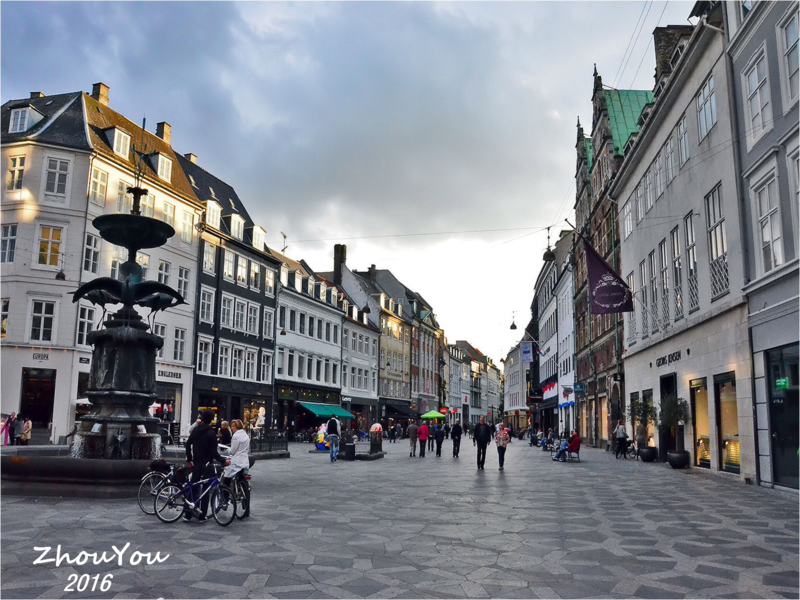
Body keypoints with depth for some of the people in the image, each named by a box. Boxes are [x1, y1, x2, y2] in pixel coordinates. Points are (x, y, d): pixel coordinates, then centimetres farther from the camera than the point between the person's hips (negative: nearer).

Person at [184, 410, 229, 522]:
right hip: (207, 464, -5)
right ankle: (202, 516, 6)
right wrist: (223, 461, -10)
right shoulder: (211, 433, -14)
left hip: (196, 464, 5)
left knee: (193, 488, 12)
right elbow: (213, 452, -17)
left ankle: (187, 514, 11)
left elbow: (188, 444, 8)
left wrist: (189, 459, 16)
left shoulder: (195, 430, 5)